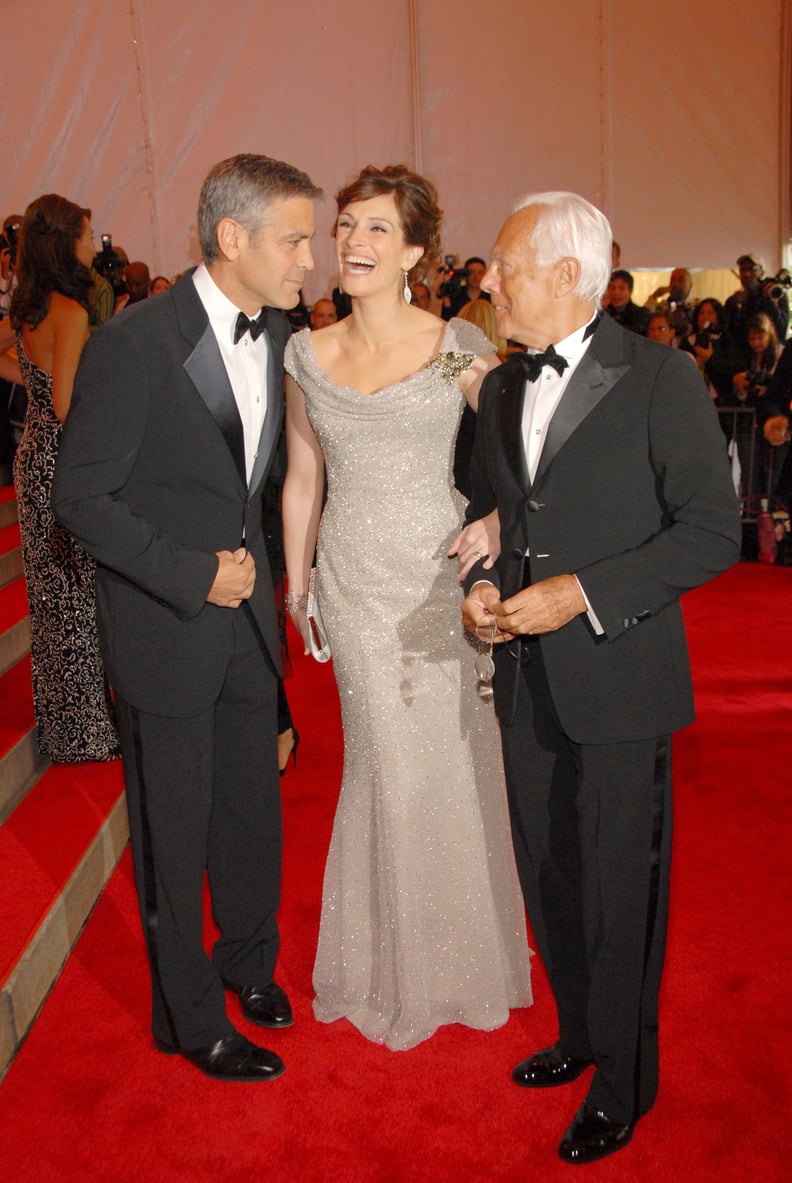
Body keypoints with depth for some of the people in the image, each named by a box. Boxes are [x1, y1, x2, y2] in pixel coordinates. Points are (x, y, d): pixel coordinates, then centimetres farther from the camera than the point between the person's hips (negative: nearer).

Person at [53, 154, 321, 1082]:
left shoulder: (278, 334, 1)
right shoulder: (133, 342, -18)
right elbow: (80, 497, -16)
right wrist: (192, 574, -18)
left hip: (247, 615, 6)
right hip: (164, 625, -6)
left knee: (253, 804, 18)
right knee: (174, 829, 9)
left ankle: (247, 958, 44)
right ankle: (192, 1019, 30)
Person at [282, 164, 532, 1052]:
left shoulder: (460, 347, -3)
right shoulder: (307, 355, 4)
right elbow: (302, 479, 11)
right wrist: (294, 583, 13)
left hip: (443, 577, -1)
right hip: (355, 585, 2)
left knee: (452, 760, 8)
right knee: (385, 763, 9)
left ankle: (464, 952, 34)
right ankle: (398, 963, 32)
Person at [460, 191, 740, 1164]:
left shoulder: (660, 378, -10)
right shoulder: (502, 388, 10)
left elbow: (711, 530, -13)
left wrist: (581, 593, -20)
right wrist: (480, 585, -1)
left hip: (617, 681, -6)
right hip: (526, 681, 6)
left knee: (617, 889, 7)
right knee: (548, 877, 18)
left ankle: (622, 1082, 30)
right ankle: (579, 1033, 42)